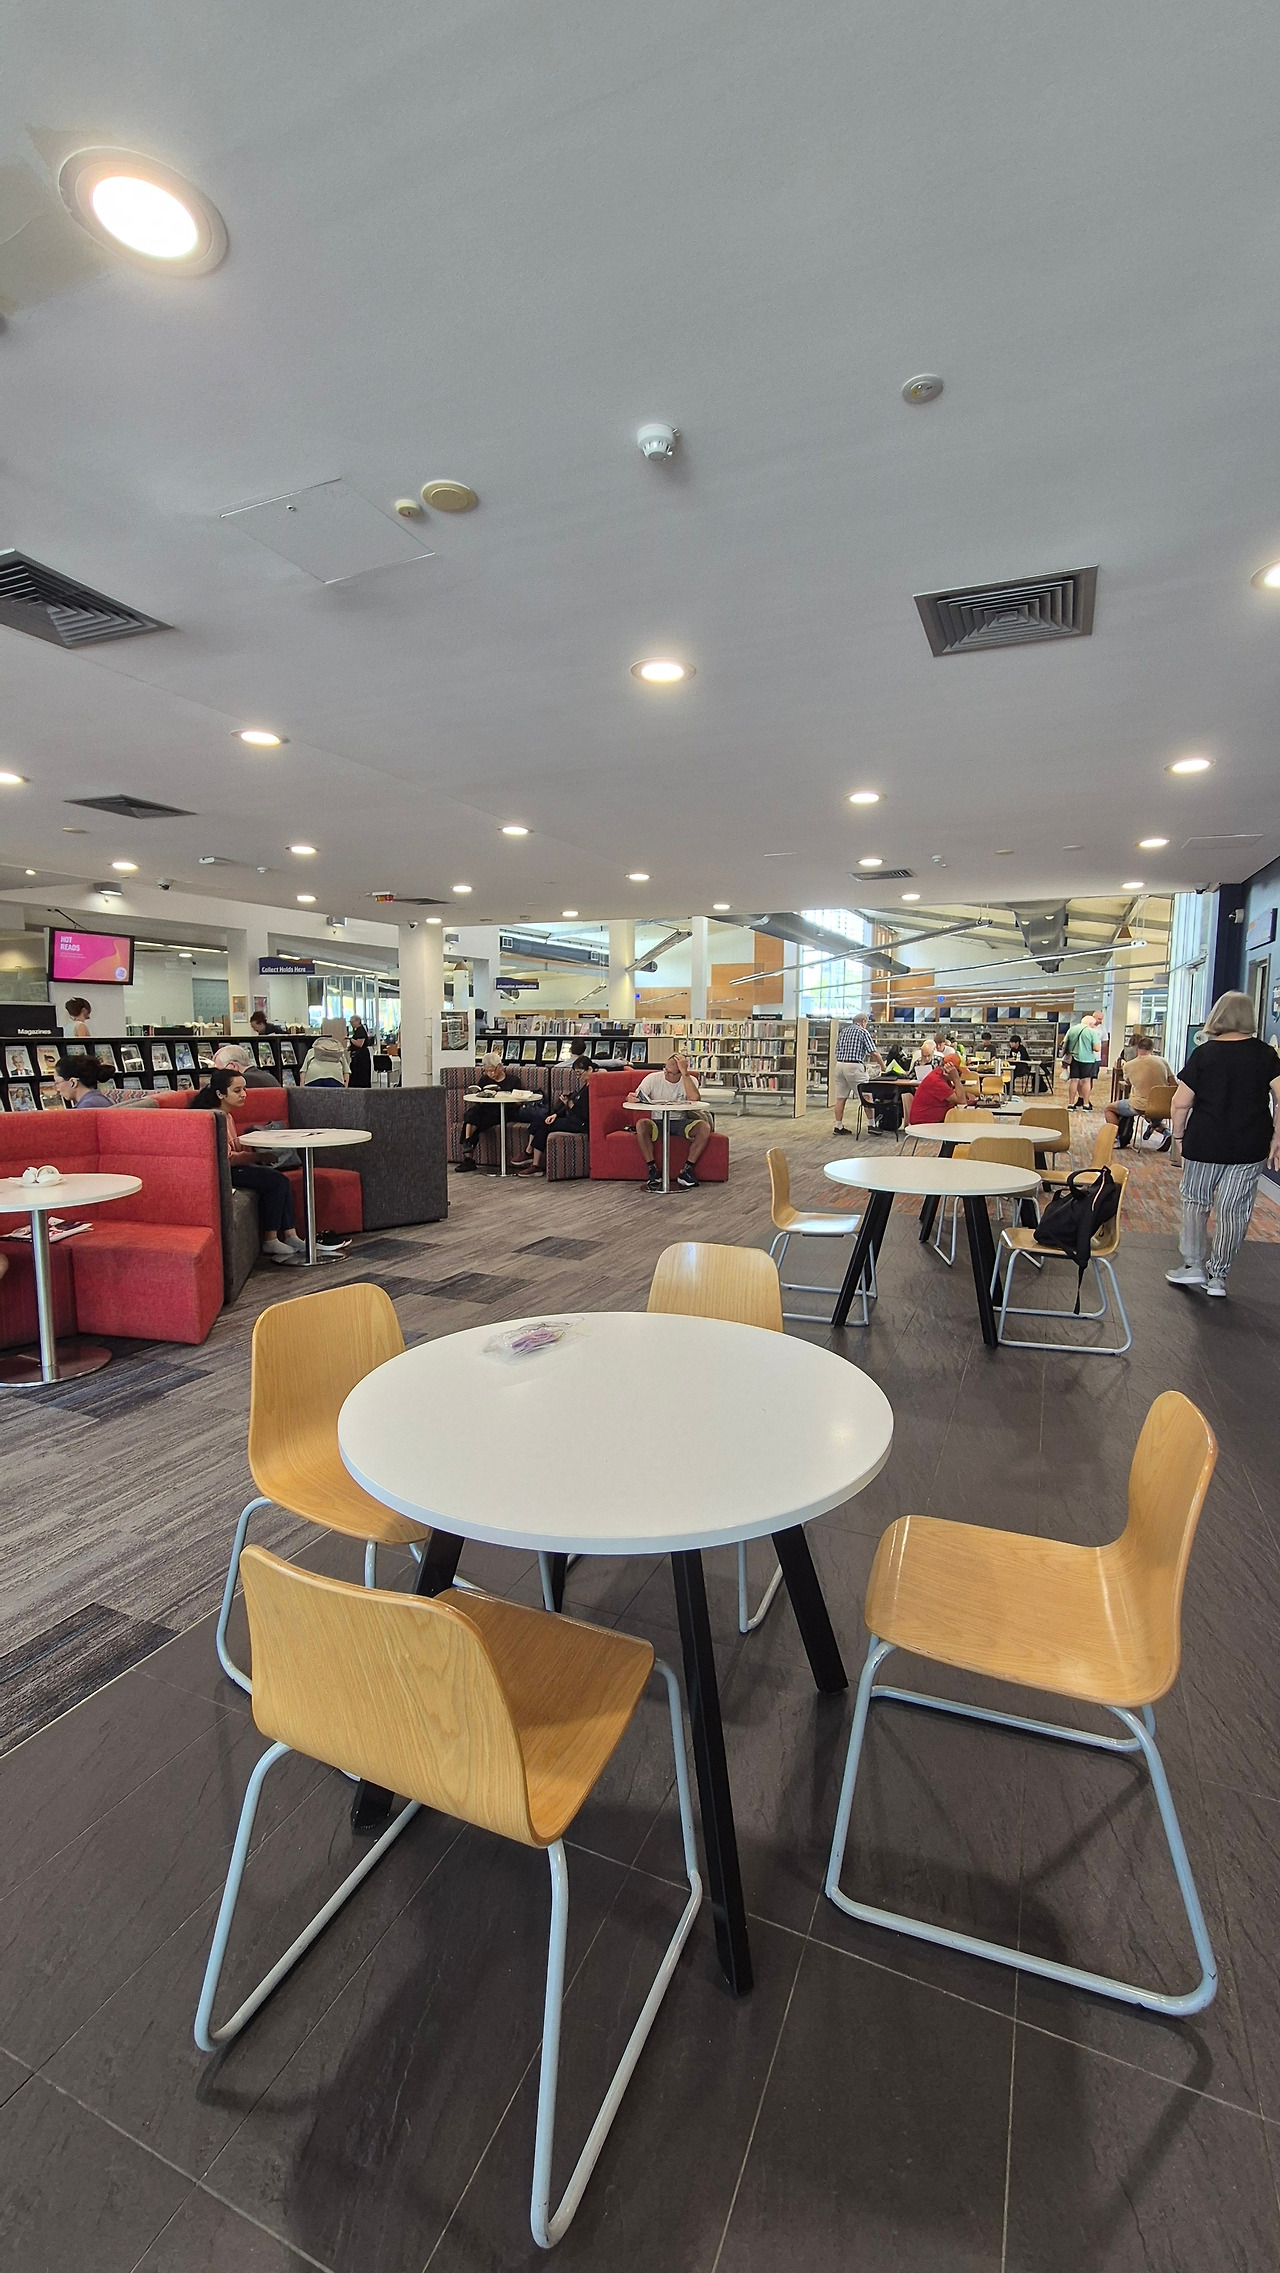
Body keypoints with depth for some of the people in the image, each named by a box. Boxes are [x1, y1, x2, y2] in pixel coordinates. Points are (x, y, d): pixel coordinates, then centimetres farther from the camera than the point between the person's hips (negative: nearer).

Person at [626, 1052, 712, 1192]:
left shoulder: (690, 1080, -2)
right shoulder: (653, 1078, -1)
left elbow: (695, 1098, -24)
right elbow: (634, 1097, -6)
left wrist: (684, 1072, -23)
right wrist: (631, 1097, -33)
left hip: (681, 1121, 1)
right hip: (658, 1121, -1)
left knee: (704, 1127, -28)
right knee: (641, 1125, -34)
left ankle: (687, 1170, -19)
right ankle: (652, 1170, -25)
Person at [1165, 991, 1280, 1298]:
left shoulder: (1203, 1053, -5)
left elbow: (1181, 1102, -7)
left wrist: (1178, 1135, 5)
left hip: (1204, 1143, -1)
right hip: (1250, 1147, 2)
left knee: (1195, 1201, 15)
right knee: (1234, 1210, 8)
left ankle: (1193, 1264, 15)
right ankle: (1218, 1276, 15)